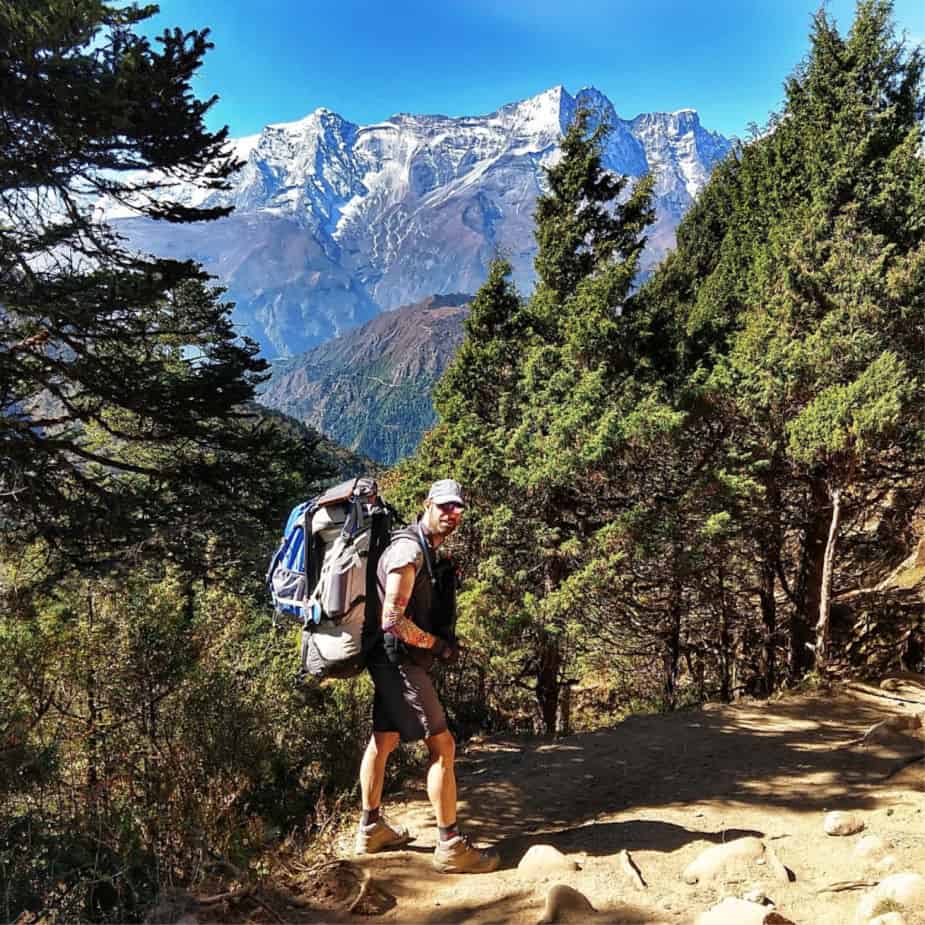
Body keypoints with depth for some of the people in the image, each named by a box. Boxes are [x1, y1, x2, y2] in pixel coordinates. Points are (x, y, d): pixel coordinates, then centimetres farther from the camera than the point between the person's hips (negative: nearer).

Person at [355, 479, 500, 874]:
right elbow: (392, 619, -27)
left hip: (394, 661, 10)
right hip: (399, 659, -10)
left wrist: (445, 640, 10)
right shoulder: (409, 550, -20)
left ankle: (371, 829, 30)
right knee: (442, 745, -6)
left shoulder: (429, 550, 13)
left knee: (383, 741, 17)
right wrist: (437, 645, -15)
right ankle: (451, 846, 1)